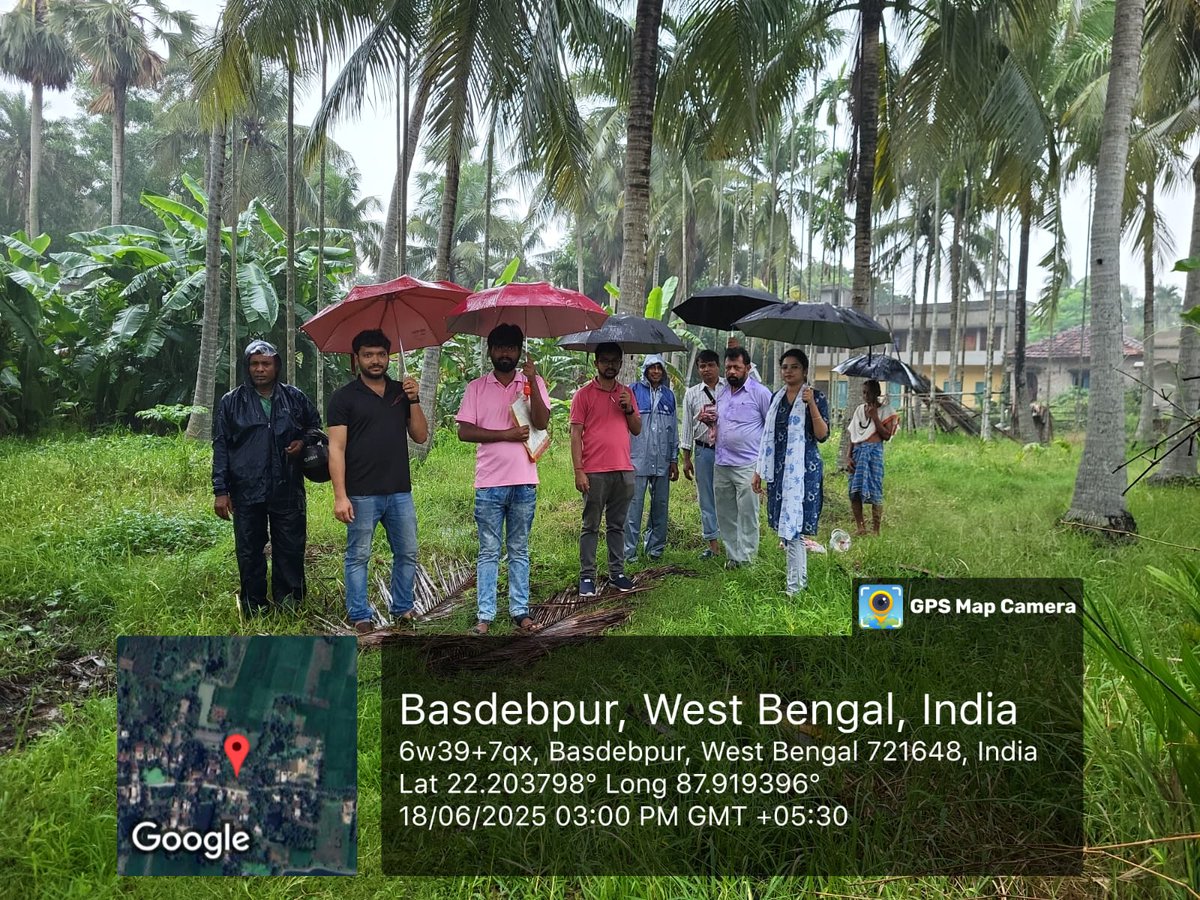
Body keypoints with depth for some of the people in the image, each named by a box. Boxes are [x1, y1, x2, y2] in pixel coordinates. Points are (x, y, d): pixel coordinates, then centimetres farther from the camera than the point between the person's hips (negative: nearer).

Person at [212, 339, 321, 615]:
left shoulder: (295, 398, 6)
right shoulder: (231, 402, 3)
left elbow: (315, 425, 21)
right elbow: (220, 447, 3)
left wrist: (303, 442, -2)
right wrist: (220, 490, -2)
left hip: (288, 489, 1)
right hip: (247, 491, -1)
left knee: (291, 548, 6)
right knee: (249, 551, 7)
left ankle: (290, 603, 20)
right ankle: (254, 608, 20)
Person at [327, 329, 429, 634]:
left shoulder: (402, 392, 11)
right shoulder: (345, 397, -2)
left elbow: (420, 436, 8)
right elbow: (336, 448, -7)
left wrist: (414, 400, -6)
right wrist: (340, 496, -14)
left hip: (400, 491, 4)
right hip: (362, 494, -4)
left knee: (407, 554, 10)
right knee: (358, 557, 4)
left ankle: (402, 609, 25)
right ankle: (359, 617, 15)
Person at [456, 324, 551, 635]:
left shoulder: (533, 383, 5)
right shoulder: (477, 387, 5)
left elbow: (542, 422, -10)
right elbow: (464, 431, -3)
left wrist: (532, 382, -19)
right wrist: (506, 434, -12)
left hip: (524, 482, 1)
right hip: (489, 483, 0)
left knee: (519, 550, 11)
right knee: (489, 551, 5)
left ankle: (520, 611, 18)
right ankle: (485, 615, 10)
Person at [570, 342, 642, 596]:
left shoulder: (626, 393, 13)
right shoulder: (584, 394, -1)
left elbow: (637, 429, 15)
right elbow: (576, 434, -5)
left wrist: (629, 409, -5)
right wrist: (578, 471, -11)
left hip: (624, 470, 4)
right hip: (594, 471, -4)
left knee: (617, 525, 11)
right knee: (591, 526, 1)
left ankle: (617, 573, 18)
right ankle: (587, 576, 6)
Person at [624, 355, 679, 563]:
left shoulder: (669, 395, 13)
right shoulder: (634, 391, 1)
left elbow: (674, 429, 17)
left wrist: (674, 460, 14)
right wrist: (624, 455, -5)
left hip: (662, 461, 4)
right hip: (638, 459, -4)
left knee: (660, 505, 8)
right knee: (634, 505, -5)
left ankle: (656, 547, 18)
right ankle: (630, 550, 1)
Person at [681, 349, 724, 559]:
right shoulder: (691, 394, 10)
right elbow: (687, 426, 10)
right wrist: (686, 458, 8)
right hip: (703, 450, 3)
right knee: (707, 499, 7)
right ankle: (713, 543, 16)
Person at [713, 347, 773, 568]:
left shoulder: (760, 393, -6)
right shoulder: (722, 393, 14)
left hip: (747, 466, -7)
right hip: (721, 465, 7)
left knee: (748, 516, -1)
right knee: (725, 515, 12)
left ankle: (747, 560, 6)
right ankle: (733, 556, 22)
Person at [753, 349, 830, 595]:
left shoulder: (815, 397, -4)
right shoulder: (777, 397, 12)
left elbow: (822, 435, -13)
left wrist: (811, 405, -24)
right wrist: (760, 471, 16)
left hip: (803, 468, -6)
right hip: (779, 468, 6)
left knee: (792, 525, -9)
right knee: (786, 525, 9)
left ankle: (794, 586, -3)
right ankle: (801, 578, 22)